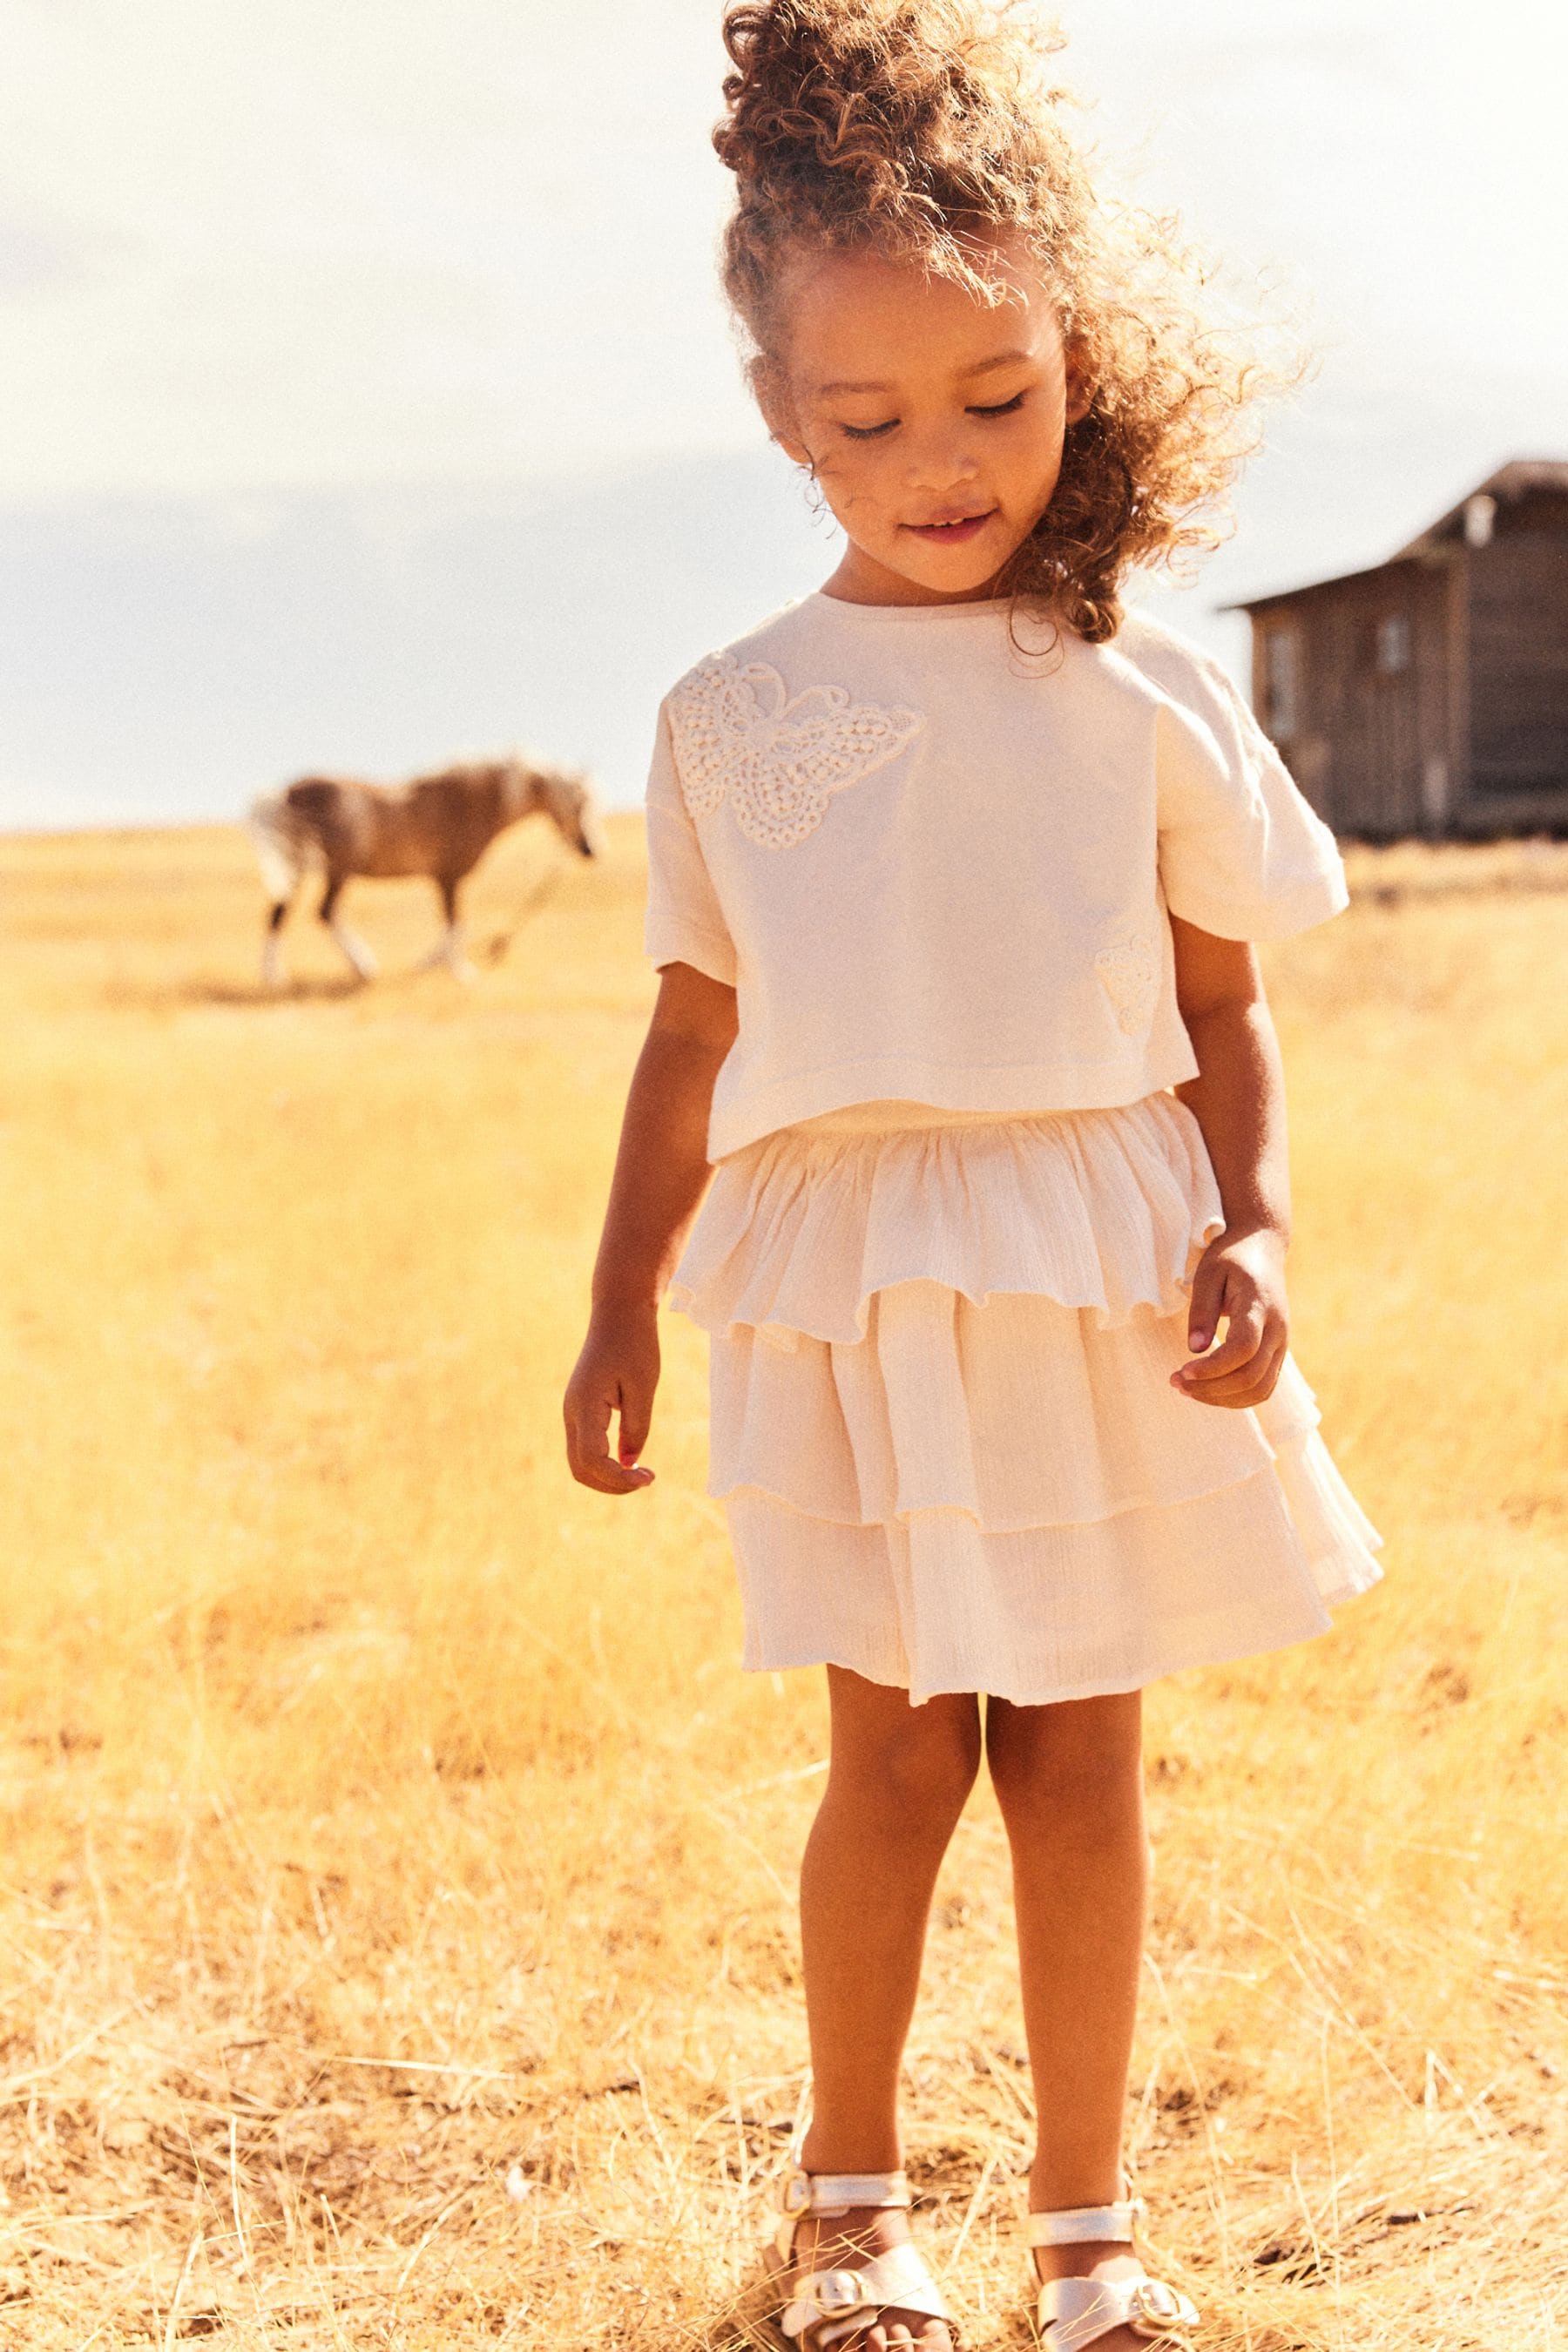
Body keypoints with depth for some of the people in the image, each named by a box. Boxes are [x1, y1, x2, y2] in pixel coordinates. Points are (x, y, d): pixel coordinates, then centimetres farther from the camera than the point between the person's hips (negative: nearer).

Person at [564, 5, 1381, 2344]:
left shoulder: (1144, 694, 1)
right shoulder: (737, 716, 3)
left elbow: (1225, 1012, 5)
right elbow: (694, 1035, 9)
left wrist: (1250, 1233, -9)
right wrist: (624, 1308, 8)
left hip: (1098, 1273, 0)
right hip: (849, 1275, 0)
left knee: (1078, 1761, 6)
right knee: (900, 1752, 4)